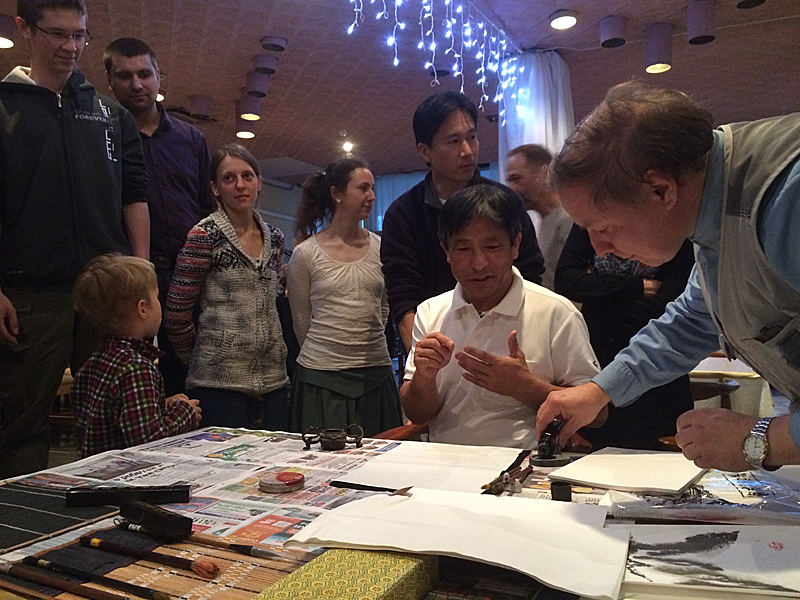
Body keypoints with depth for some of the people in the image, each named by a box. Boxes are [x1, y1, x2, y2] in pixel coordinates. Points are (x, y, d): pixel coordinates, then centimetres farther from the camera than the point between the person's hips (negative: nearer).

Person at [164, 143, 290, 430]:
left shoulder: (274, 238, 11)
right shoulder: (205, 236, -7)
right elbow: (176, 315, -5)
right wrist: (201, 360, 6)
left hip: (273, 378, 6)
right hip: (221, 382, -5)